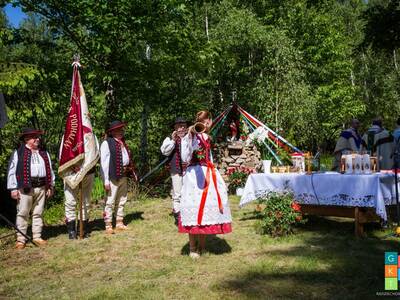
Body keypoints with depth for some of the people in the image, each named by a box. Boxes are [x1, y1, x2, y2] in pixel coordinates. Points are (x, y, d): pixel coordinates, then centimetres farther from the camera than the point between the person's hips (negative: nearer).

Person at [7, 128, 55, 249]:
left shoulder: (44, 153, 15)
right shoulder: (18, 153, 1)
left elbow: (49, 170, 18)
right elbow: (12, 171, -2)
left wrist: (51, 186, 13)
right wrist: (13, 188, -6)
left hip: (41, 188, 4)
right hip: (25, 188, -4)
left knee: (38, 213, 10)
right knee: (22, 213, -1)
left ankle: (37, 237, 19)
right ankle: (20, 239, 7)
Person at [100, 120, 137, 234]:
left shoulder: (123, 143, 16)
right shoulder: (107, 143, -8)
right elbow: (104, 162, -12)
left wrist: (132, 173, 8)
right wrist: (106, 180, -17)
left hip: (124, 175, 8)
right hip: (114, 176, -8)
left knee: (122, 201, 15)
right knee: (110, 201, -3)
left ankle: (119, 223, 25)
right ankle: (108, 225, 5)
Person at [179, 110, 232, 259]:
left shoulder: (207, 137, 14)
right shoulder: (190, 136, -9)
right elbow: (185, 158, -21)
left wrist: (213, 172, 19)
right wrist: (190, 136, -28)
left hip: (209, 174, 8)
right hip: (195, 174, -8)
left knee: (206, 207, 9)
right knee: (195, 207, -5)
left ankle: (201, 245, 21)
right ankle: (193, 248, 6)